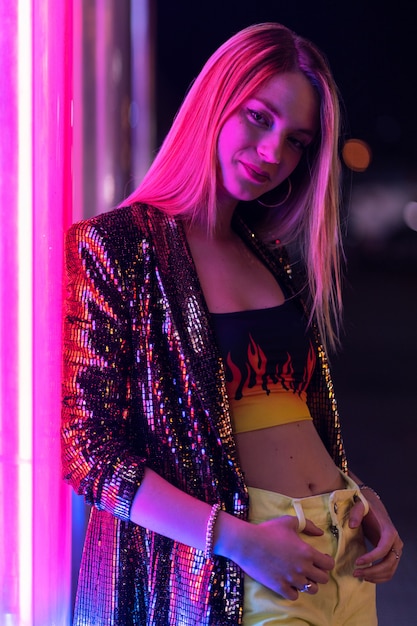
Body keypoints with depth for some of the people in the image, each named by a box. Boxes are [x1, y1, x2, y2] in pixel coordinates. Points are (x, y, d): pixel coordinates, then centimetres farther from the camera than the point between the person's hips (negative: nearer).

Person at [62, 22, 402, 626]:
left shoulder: (273, 255, 11)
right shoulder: (115, 247, -8)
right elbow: (85, 445, -13)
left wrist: (360, 493, 0)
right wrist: (236, 539, -19)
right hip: (220, 572, -6)